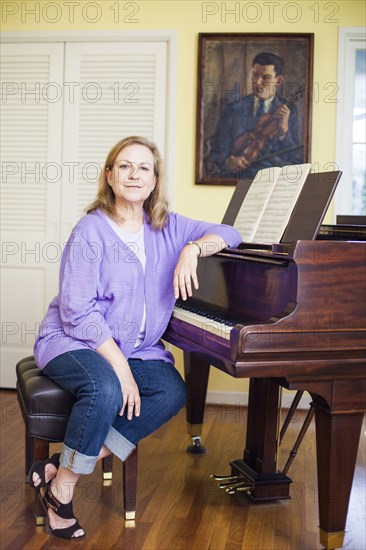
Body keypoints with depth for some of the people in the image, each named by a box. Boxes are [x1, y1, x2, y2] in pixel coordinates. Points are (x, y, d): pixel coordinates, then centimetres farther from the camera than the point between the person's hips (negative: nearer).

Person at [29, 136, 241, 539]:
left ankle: (59, 468, -18)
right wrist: (120, 367, -23)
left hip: (137, 346, 6)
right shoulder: (91, 230, -11)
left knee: (172, 392, -22)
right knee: (106, 389, -36)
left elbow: (227, 234, 7)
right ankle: (60, 489, -13)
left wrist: (193, 249, -15)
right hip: (74, 342, -5)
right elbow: (78, 312, -16)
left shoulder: (166, 227, 6)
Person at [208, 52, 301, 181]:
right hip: (237, 177, 1)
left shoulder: (289, 110, 9)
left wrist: (284, 130, -12)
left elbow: (295, 160, 5)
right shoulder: (232, 109, 9)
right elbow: (216, 152, 8)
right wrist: (227, 161, -16)